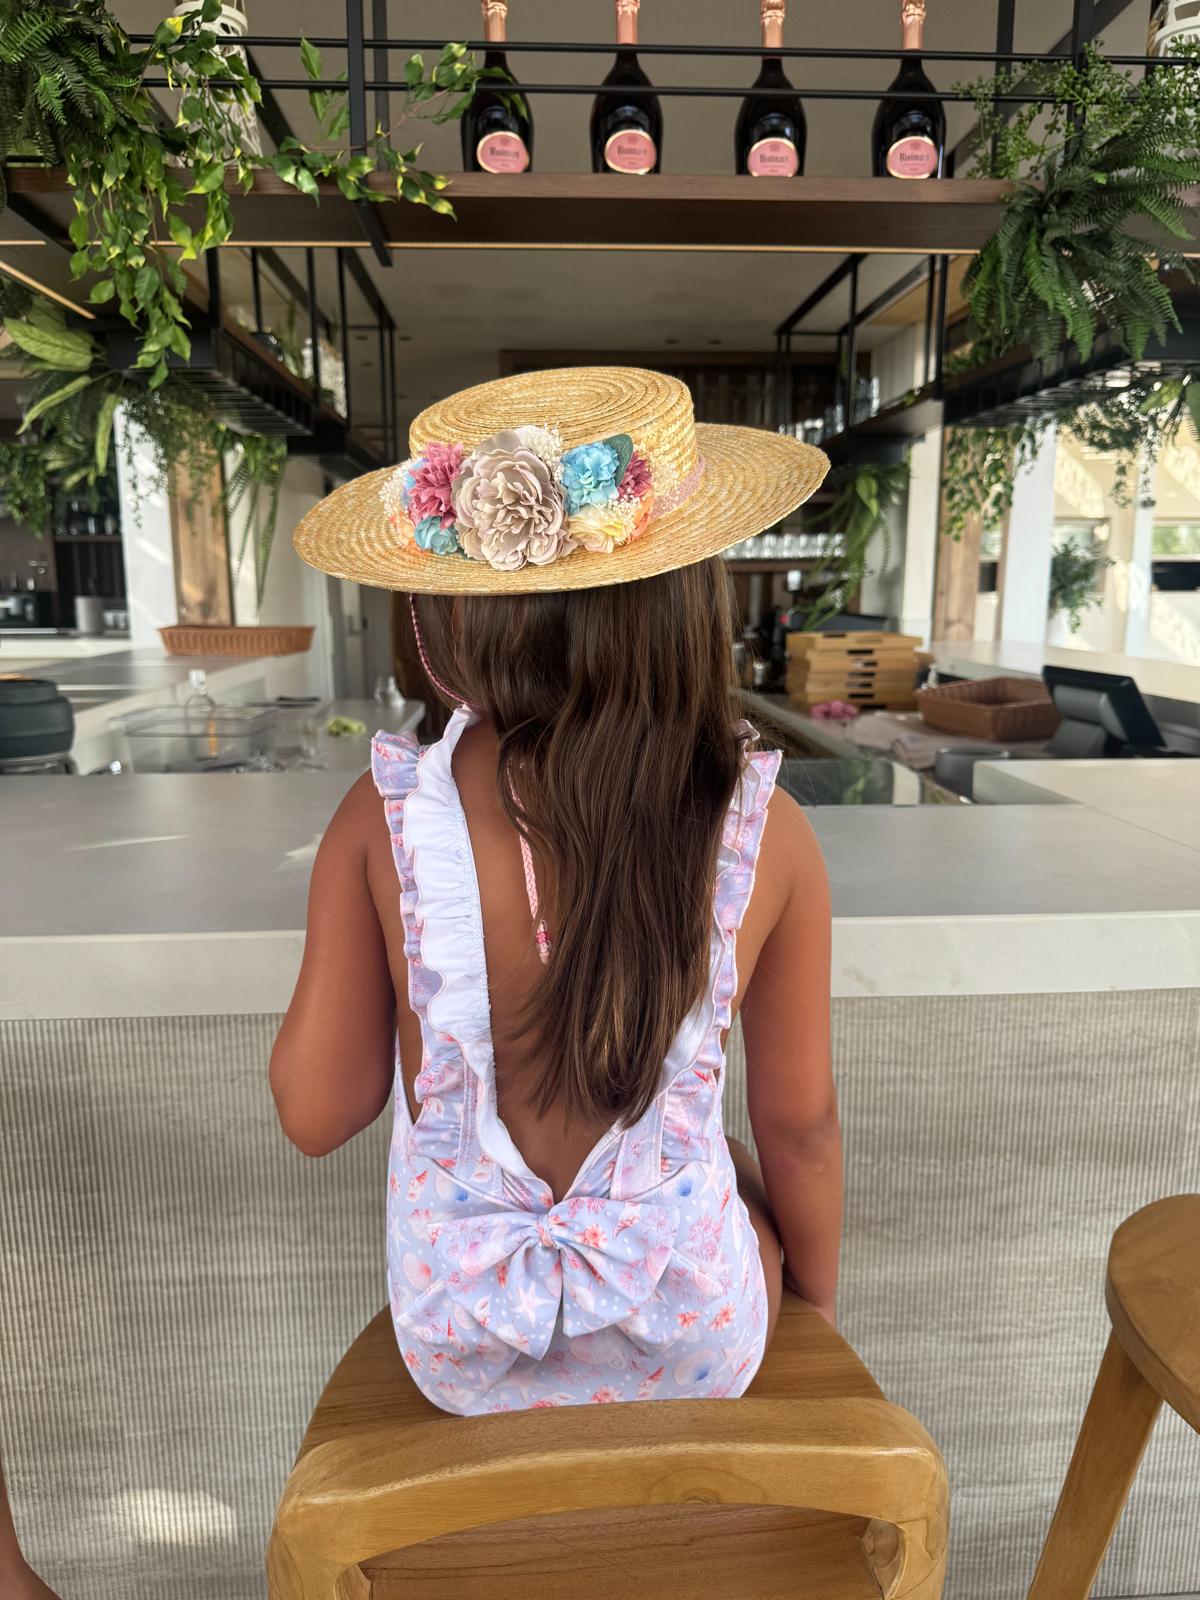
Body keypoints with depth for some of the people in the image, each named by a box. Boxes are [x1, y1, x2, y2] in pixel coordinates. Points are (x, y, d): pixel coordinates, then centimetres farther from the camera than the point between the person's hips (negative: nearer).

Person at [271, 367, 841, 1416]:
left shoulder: (383, 820, -21)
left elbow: (316, 1113, -11)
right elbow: (799, 1124, -8)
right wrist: (815, 1303, 12)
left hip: (459, 1355, 1)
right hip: (691, 1353, 0)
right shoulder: (765, 835, -20)